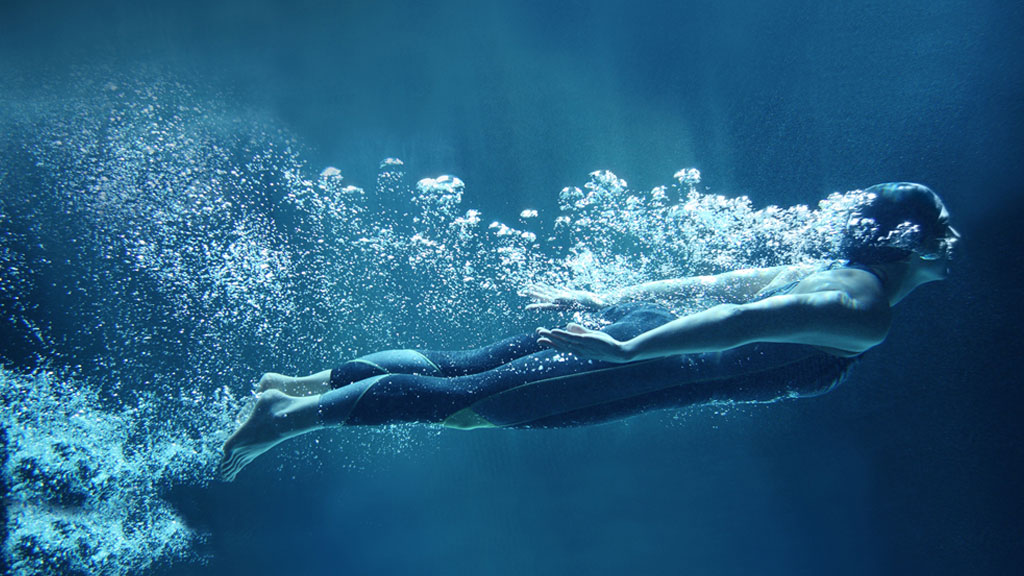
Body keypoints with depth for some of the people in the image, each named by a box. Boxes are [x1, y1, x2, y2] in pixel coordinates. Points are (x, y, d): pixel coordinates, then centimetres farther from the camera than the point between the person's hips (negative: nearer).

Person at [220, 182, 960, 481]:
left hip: (632, 320, 8)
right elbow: (738, 323, -22)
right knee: (463, 400, -7)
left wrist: (609, 300, 26)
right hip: (643, 361, -8)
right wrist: (631, 346, -27)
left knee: (457, 366, 9)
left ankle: (302, 383, 15)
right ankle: (287, 417, -3)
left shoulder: (824, 271, 20)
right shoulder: (867, 313, -9)